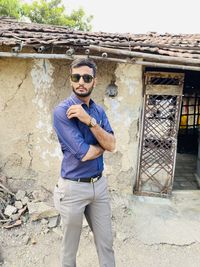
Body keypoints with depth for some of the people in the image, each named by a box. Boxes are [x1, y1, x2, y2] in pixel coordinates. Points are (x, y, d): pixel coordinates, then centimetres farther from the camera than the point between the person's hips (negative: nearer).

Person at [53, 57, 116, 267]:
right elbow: (84, 153, -22)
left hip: (99, 184, 5)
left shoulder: (99, 111, 4)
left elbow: (112, 145, -8)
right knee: (69, 247, 18)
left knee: (106, 242, 19)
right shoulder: (62, 111, -16)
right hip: (74, 188, -5)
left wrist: (90, 121, -21)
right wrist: (103, 143, -3)